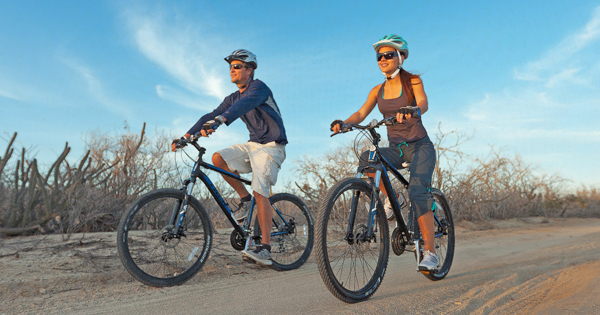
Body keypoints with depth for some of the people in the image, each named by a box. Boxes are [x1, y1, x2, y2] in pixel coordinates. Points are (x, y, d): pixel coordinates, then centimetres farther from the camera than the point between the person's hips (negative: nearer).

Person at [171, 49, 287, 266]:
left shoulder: (258, 87, -13)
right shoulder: (233, 98, 12)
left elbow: (245, 104, -34)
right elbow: (210, 116, 5)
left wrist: (219, 120, -51)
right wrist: (186, 135, -6)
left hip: (271, 146, -7)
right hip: (253, 145, 7)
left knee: (260, 191, -20)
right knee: (218, 158, -13)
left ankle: (265, 249, -16)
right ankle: (244, 199, 4)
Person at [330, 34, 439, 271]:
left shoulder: (413, 81, -4)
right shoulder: (378, 90, 7)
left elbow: (424, 104, -22)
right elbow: (361, 113, -4)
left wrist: (411, 111, -46)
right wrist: (344, 123, -25)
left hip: (420, 146, -4)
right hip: (396, 149, 4)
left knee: (417, 190, -25)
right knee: (366, 159, -26)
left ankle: (430, 253, -16)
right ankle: (389, 199, -4)